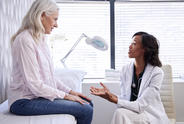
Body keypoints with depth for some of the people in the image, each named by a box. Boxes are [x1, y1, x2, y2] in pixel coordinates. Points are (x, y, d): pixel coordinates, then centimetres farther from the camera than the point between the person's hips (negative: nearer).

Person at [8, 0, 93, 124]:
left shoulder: (41, 39, 11)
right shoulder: (25, 40, -18)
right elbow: (34, 84, -21)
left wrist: (70, 91, 5)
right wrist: (65, 96, -14)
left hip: (41, 94, 9)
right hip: (26, 101, -9)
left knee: (87, 103, 5)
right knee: (85, 110, -17)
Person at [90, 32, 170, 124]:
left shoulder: (156, 73, -15)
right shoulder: (125, 69, 0)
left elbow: (140, 106, -18)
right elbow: (125, 99, 0)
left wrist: (113, 99, -25)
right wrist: (109, 94, -18)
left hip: (152, 116, -4)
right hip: (131, 113, 4)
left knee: (121, 113, -28)